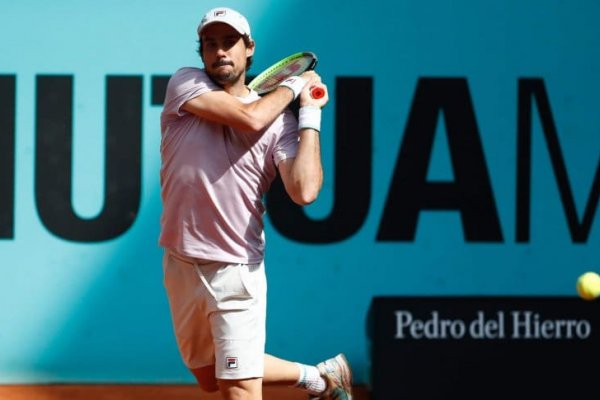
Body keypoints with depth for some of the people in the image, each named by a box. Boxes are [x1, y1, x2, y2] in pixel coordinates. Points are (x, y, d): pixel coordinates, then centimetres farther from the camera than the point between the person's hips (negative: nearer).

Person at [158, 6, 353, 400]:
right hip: (181, 265, 3)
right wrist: (293, 84, -3)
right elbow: (250, 118, -18)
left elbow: (304, 192, -19)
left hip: (237, 269, -3)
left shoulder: (281, 120, -2)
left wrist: (310, 115, -10)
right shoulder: (185, 84, -1)